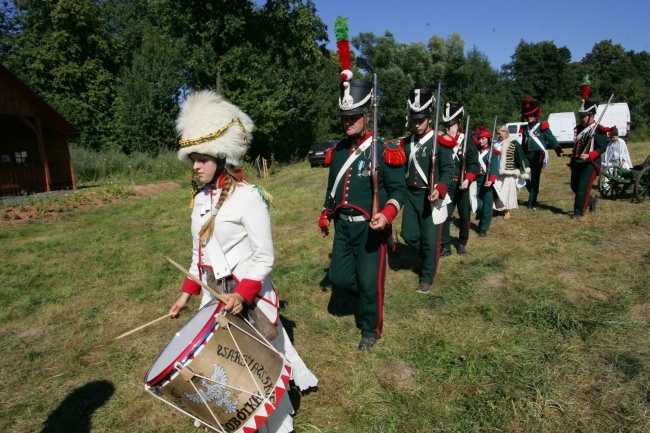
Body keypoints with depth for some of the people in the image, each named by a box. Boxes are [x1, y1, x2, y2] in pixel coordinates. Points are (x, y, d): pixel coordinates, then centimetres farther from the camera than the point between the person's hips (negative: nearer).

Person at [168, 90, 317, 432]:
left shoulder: (248, 196, -17)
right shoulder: (201, 200, 6)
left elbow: (264, 258, -17)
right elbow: (199, 255, 15)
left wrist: (243, 295, -29)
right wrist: (187, 293, 11)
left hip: (248, 297, -7)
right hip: (214, 295, 7)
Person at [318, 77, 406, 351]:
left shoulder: (384, 151, -9)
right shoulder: (337, 151, 8)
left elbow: (399, 189, -9)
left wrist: (386, 215, -26)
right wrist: (325, 216, 20)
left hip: (370, 228, -5)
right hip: (343, 226, 6)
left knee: (369, 283, 2)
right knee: (338, 278, 8)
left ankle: (371, 330, 26)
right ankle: (368, 295, 40)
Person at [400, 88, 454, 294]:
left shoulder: (440, 141, -8)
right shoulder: (406, 142, 9)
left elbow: (448, 169, -11)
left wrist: (439, 190, -27)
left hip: (430, 196, -5)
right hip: (410, 194, 5)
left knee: (430, 238, 2)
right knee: (409, 235, 8)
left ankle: (427, 276, 20)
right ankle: (430, 257, 37)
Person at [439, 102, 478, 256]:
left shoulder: (468, 142, -2)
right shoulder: (441, 142, 4)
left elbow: (474, 164, -9)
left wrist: (467, 180, -22)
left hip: (463, 185, -1)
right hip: (447, 185, 1)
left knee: (464, 216, 9)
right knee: (444, 215, -3)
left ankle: (462, 243, 27)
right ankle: (445, 246, 5)